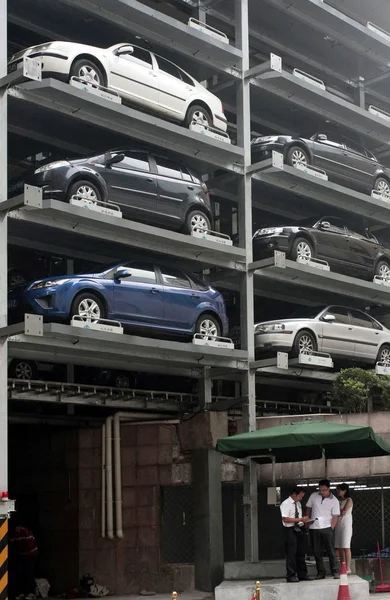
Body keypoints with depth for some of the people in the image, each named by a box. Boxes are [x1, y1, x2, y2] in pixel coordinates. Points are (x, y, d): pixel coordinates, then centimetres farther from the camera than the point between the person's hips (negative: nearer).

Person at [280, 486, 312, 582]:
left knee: (301, 553, 12)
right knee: (291, 554, -4)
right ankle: (291, 576, 4)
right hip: (291, 530, -8)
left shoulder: (298, 503, 12)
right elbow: (285, 519, -20)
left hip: (299, 530, 8)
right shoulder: (286, 504, -12)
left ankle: (302, 574, 20)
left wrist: (305, 521, 4)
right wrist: (300, 519, -21)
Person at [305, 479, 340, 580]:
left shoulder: (334, 501, -1)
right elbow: (308, 509, 13)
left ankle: (335, 571, 2)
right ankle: (321, 572, 13)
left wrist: (331, 528, -10)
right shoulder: (314, 496, 6)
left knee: (331, 551, -3)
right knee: (317, 552, 6)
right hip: (314, 528, 3)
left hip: (327, 528, -3)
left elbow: (335, 516, -3)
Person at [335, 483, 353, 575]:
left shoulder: (349, 500, -2)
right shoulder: (338, 501, 15)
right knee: (340, 548, 3)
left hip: (346, 525, -6)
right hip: (338, 525, 6)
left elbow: (343, 512, -11)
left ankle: (348, 568, -9)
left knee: (346, 547, -9)